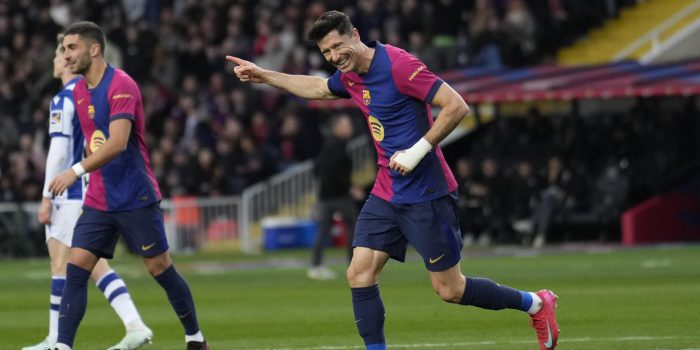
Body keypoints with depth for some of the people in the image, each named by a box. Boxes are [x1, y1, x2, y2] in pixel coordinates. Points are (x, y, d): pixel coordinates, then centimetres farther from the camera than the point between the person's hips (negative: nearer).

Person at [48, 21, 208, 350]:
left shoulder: (121, 85, -16)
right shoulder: (79, 91, 9)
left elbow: (117, 142, -28)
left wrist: (78, 170, -36)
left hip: (136, 198, -6)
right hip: (98, 200, 6)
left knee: (160, 269, 2)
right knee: (76, 269, -7)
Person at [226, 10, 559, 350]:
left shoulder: (398, 64, -19)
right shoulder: (349, 76, 7)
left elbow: (457, 106, -22)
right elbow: (318, 88, 31)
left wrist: (418, 151, -23)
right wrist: (264, 75, 29)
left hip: (426, 193, -8)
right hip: (386, 194, 8)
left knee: (449, 289, -1)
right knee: (359, 274, -5)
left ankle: (536, 303, 18)